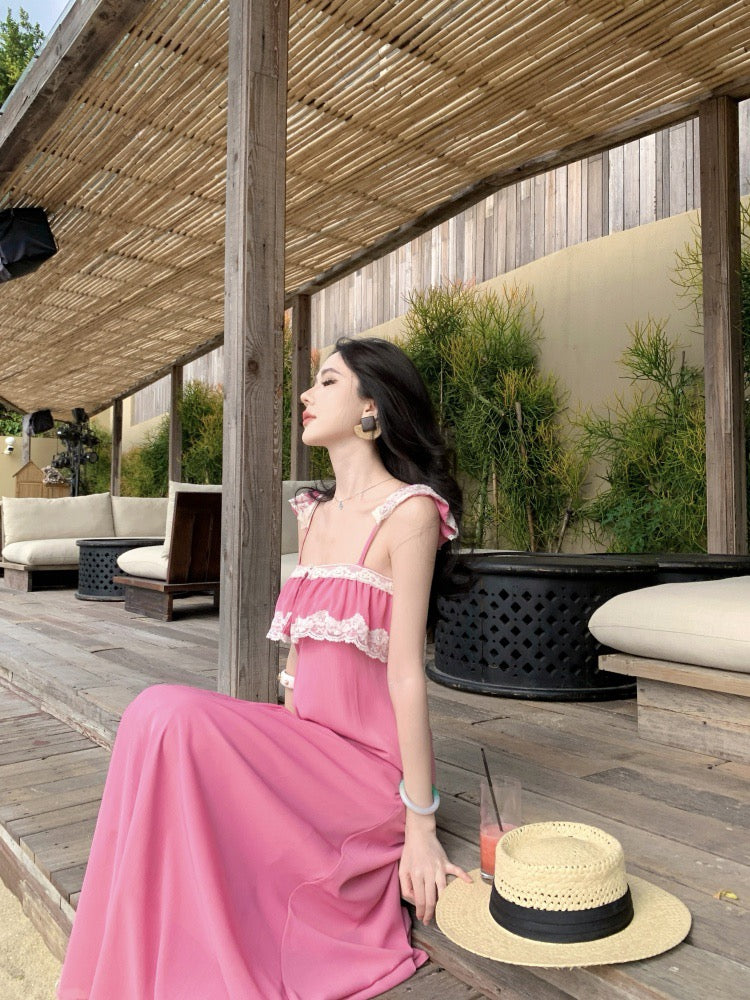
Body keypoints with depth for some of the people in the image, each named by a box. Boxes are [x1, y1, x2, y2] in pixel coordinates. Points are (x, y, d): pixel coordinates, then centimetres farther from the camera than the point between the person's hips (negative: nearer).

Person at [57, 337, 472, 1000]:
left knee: (172, 715, -23)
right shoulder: (314, 514, 12)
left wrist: (420, 827, -13)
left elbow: (405, 672, -16)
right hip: (308, 753, 6)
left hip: (369, 768, -6)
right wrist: (279, 754, 8)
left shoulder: (409, 511, -12)